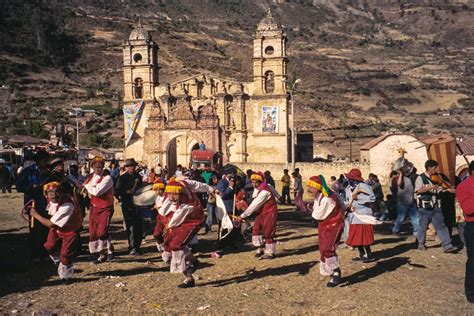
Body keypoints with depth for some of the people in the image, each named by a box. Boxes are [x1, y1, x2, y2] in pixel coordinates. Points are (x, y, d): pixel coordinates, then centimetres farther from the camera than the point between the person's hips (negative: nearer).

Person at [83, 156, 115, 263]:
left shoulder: (107, 178, -16)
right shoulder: (90, 177, 7)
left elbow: (97, 192, -25)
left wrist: (86, 185, -10)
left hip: (105, 208, -7)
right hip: (94, 207, 7)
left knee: (102, 232, -15)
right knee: (93, 232, 7)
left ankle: (109, 250, 10)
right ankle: (102, 255, 21)